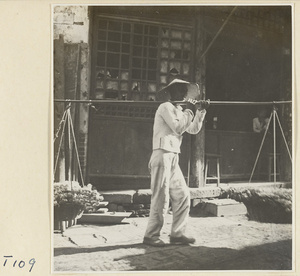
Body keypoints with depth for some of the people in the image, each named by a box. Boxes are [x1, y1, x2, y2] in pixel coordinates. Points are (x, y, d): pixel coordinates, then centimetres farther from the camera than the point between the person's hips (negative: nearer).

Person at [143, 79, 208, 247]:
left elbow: (193, 129, 17)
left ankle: (177, 234, 13)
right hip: (162, 156, -9)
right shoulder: (166, 107, -6)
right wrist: (189, 111, -6)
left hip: (173, 159, 9)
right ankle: (151, 236, 2)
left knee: (182, 195, 7)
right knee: (161, 198, -7)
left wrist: (201, 111, 8)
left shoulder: (178, 110, 21)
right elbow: (178, 128, -17)